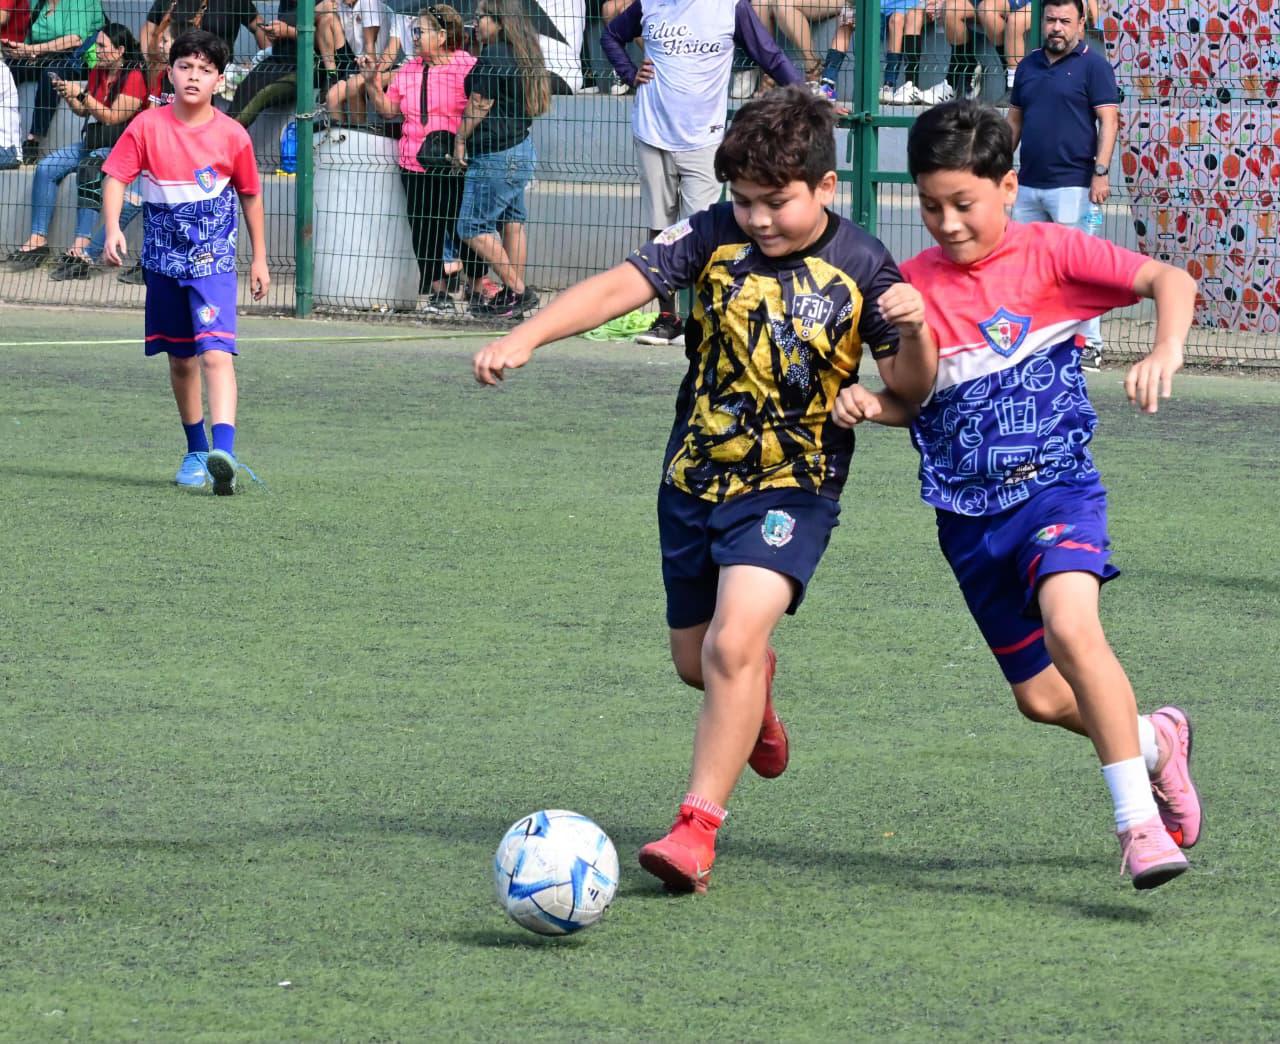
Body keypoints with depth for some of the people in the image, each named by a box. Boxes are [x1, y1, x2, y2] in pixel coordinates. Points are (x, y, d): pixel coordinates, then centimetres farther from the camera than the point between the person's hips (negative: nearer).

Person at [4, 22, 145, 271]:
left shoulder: (134, 78, -11)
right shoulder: (97, 72, 12)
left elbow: (112, 117, -17)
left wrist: (81, 94, -19)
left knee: (88, 169, -37)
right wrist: (68, 96, 2)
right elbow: (84, 111, 21)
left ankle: (81, 245, -44)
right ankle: (37, 240, -14)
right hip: (92, 141, 8)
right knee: (46, 168, -11)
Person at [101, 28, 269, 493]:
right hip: (164, 259, 3)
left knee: (216, 353, -19)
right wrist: (112, 229, -24)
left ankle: (223, 452, -32)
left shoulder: (232, 135, -4)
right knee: (181, 359, 13)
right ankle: (196, 453, 28)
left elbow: (250, 195, 8)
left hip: (213, 261, -3)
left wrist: (259, 259, 12)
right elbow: (116, 178, -6)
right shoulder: (148, 126, -4)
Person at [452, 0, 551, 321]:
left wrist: (460, 140, -1)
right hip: (520, 148, 10)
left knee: (473, 227, -5)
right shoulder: (522, 55, 12)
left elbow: (479, 105, -15)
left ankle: (517, 292, -6)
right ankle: (513, 295, 15)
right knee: (513, 222, 12)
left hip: (495, 155, -10)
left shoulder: (492, 59, -18)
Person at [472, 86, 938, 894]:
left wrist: (913, 330, -28)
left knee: (732, 644, -23)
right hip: (694, 483, 4)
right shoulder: (716, 235, -7)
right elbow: (621, 286, -17)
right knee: (695, 662, 17)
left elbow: (909, 390, -6)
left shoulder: (859, 267, -10)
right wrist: (525, 338, -31)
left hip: (791, 487, -4)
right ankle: (756, 688, 55)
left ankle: (697, 828, -17)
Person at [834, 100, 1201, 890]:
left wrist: (1165, 353, -30)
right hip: (970, 516, 5)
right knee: (1041, 697, 9)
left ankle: (1139, 823, -26)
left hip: (1056, 487, -5)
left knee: (1070, 623, -31)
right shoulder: (914, 283, 4)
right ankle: (1155, 741, 40)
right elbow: (909, 398, 11)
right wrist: (869, 404, -11)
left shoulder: (1049, 253, -5)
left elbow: (1169, 281, -11)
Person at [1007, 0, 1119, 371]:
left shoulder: (1092, 65, -3)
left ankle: (1090, 344, -4)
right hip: (1028, 185, 7)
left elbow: (1108, 120, -8)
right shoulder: (1029, 66, 15)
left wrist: (1101, 170, -17)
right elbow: (1014, 120, 22)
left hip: (1072, 184, -7)